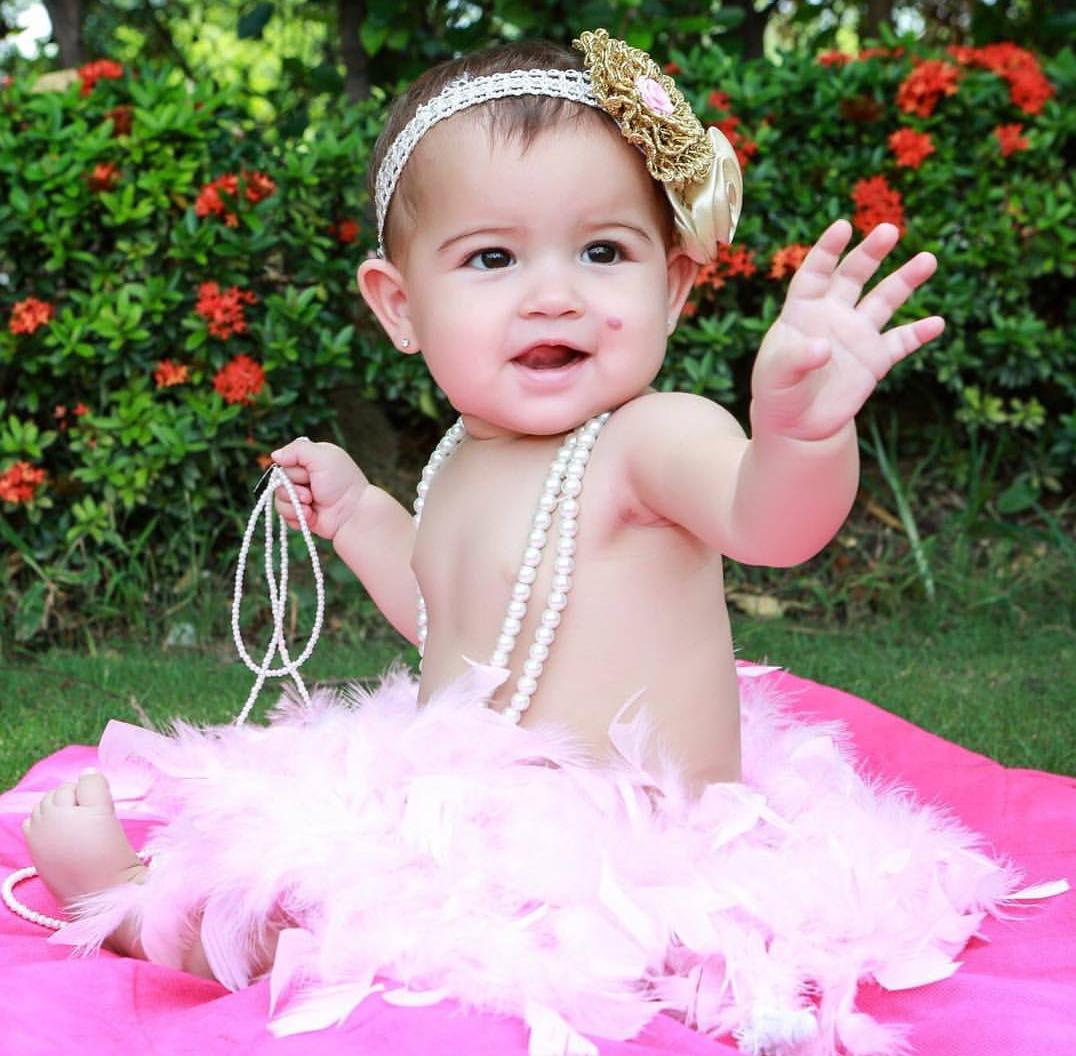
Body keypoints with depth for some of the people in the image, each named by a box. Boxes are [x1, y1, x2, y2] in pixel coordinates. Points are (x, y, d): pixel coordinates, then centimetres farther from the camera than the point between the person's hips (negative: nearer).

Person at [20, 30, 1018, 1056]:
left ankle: (129, 908, 6)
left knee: (289, 911, -15)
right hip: (472, 828, 9)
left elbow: (768, 521, -45)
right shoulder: (469, 460, 4)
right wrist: (357, 513, 18)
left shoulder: (655, 438, -22)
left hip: (625, 881, -9)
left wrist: (803, 429, -66)